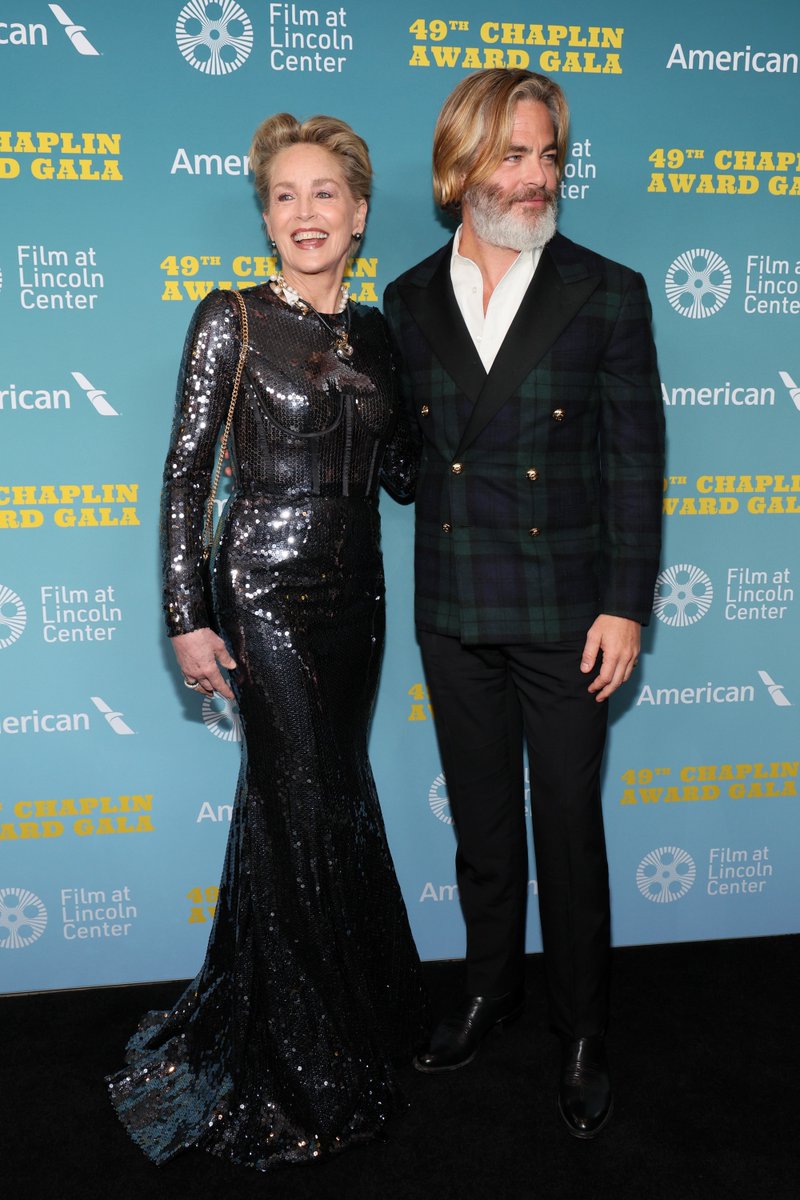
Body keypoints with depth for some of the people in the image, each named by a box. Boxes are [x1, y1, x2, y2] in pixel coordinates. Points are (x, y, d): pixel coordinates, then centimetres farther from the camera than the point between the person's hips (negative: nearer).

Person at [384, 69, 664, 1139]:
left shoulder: (609, 294, -4)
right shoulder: (410, 300, 5)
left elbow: (636, 460, -6)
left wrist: (626, 605, -10)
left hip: (566, 612, -3)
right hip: (454, 612, 3)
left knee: (570, 830, 8)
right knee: (482, 823, 17)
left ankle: (581, 1031, 28)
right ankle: (490, 990, 39)